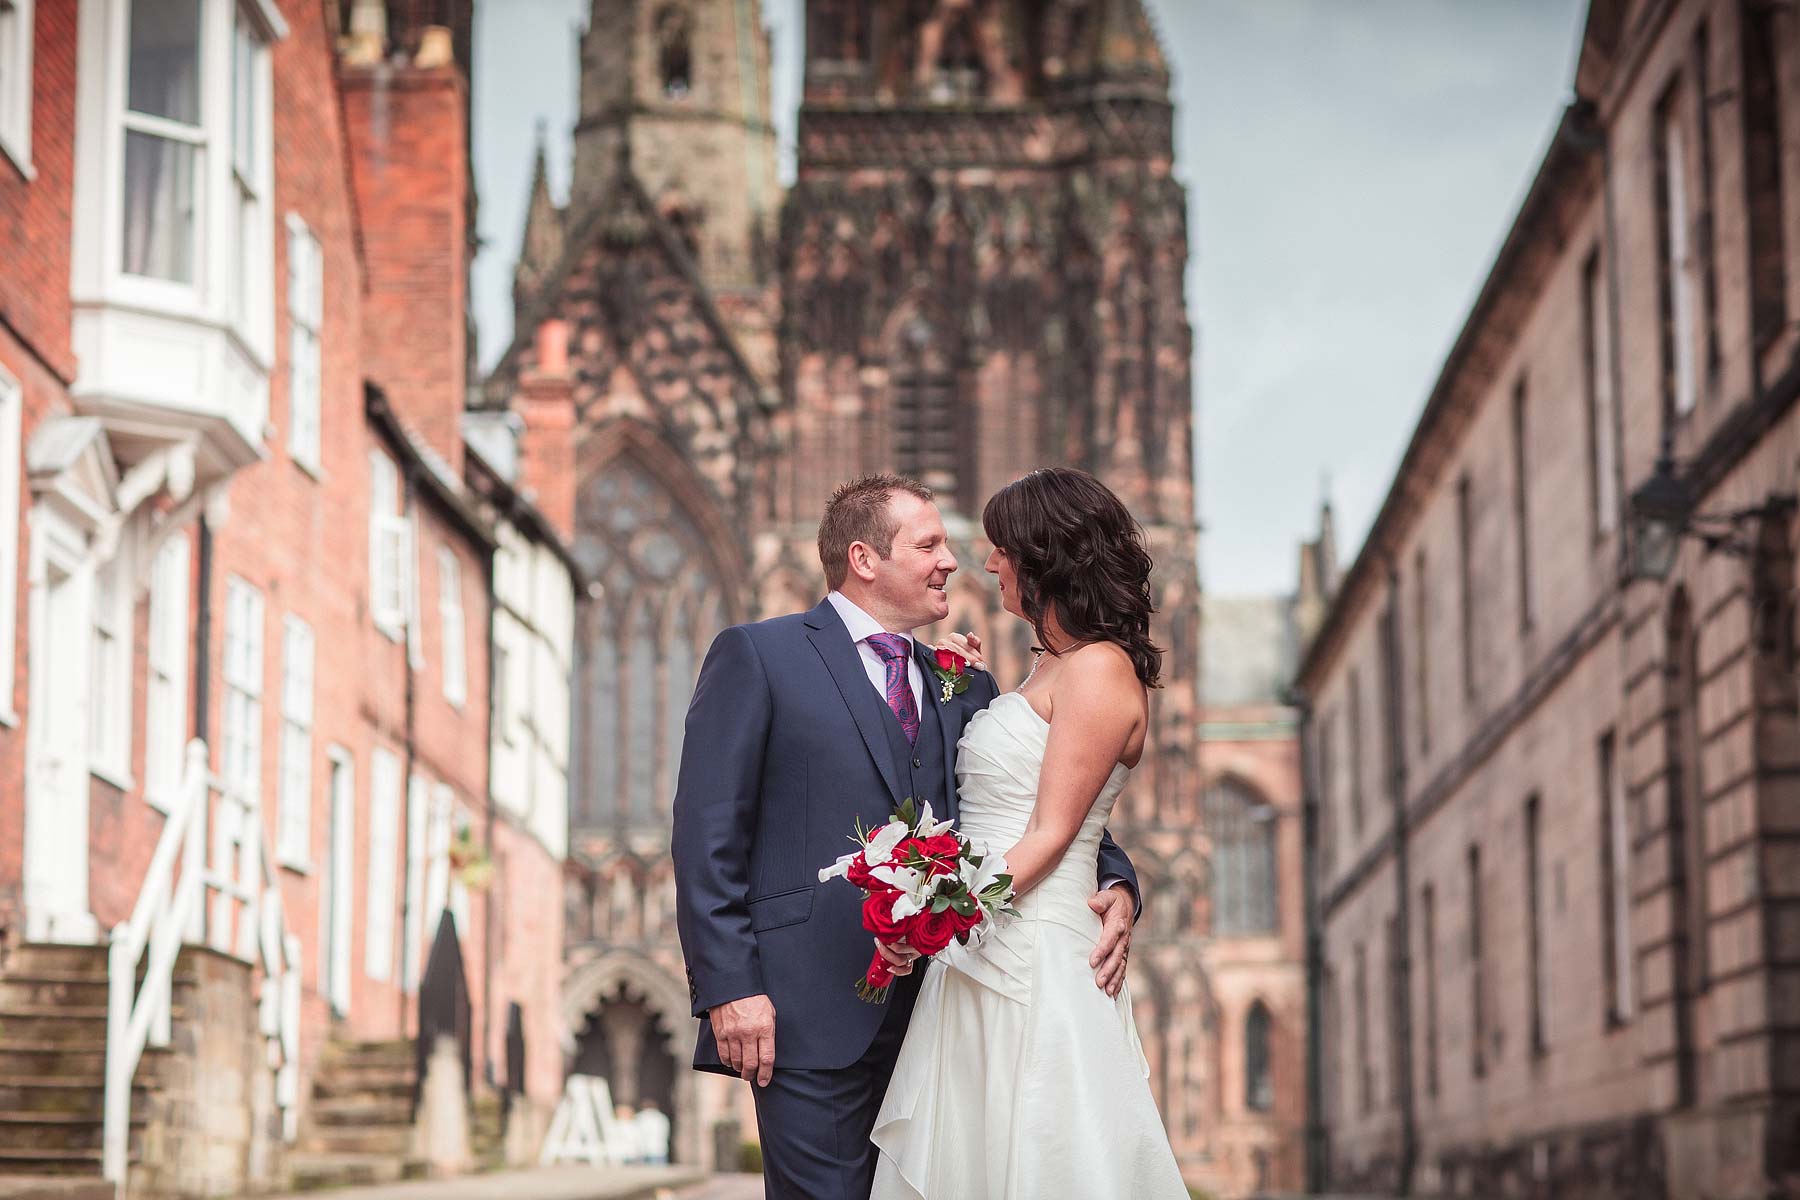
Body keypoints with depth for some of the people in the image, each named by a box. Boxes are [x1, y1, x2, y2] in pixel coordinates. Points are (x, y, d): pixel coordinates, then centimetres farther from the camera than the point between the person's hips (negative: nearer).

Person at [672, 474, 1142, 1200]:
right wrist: (728, 986, -12)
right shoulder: (756, 658, 2)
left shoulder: (964, 690, 18)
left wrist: (1114, 884, -6)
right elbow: (707, 835, -4)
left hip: (933, 1020, 5)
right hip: (813, 1019, -5)